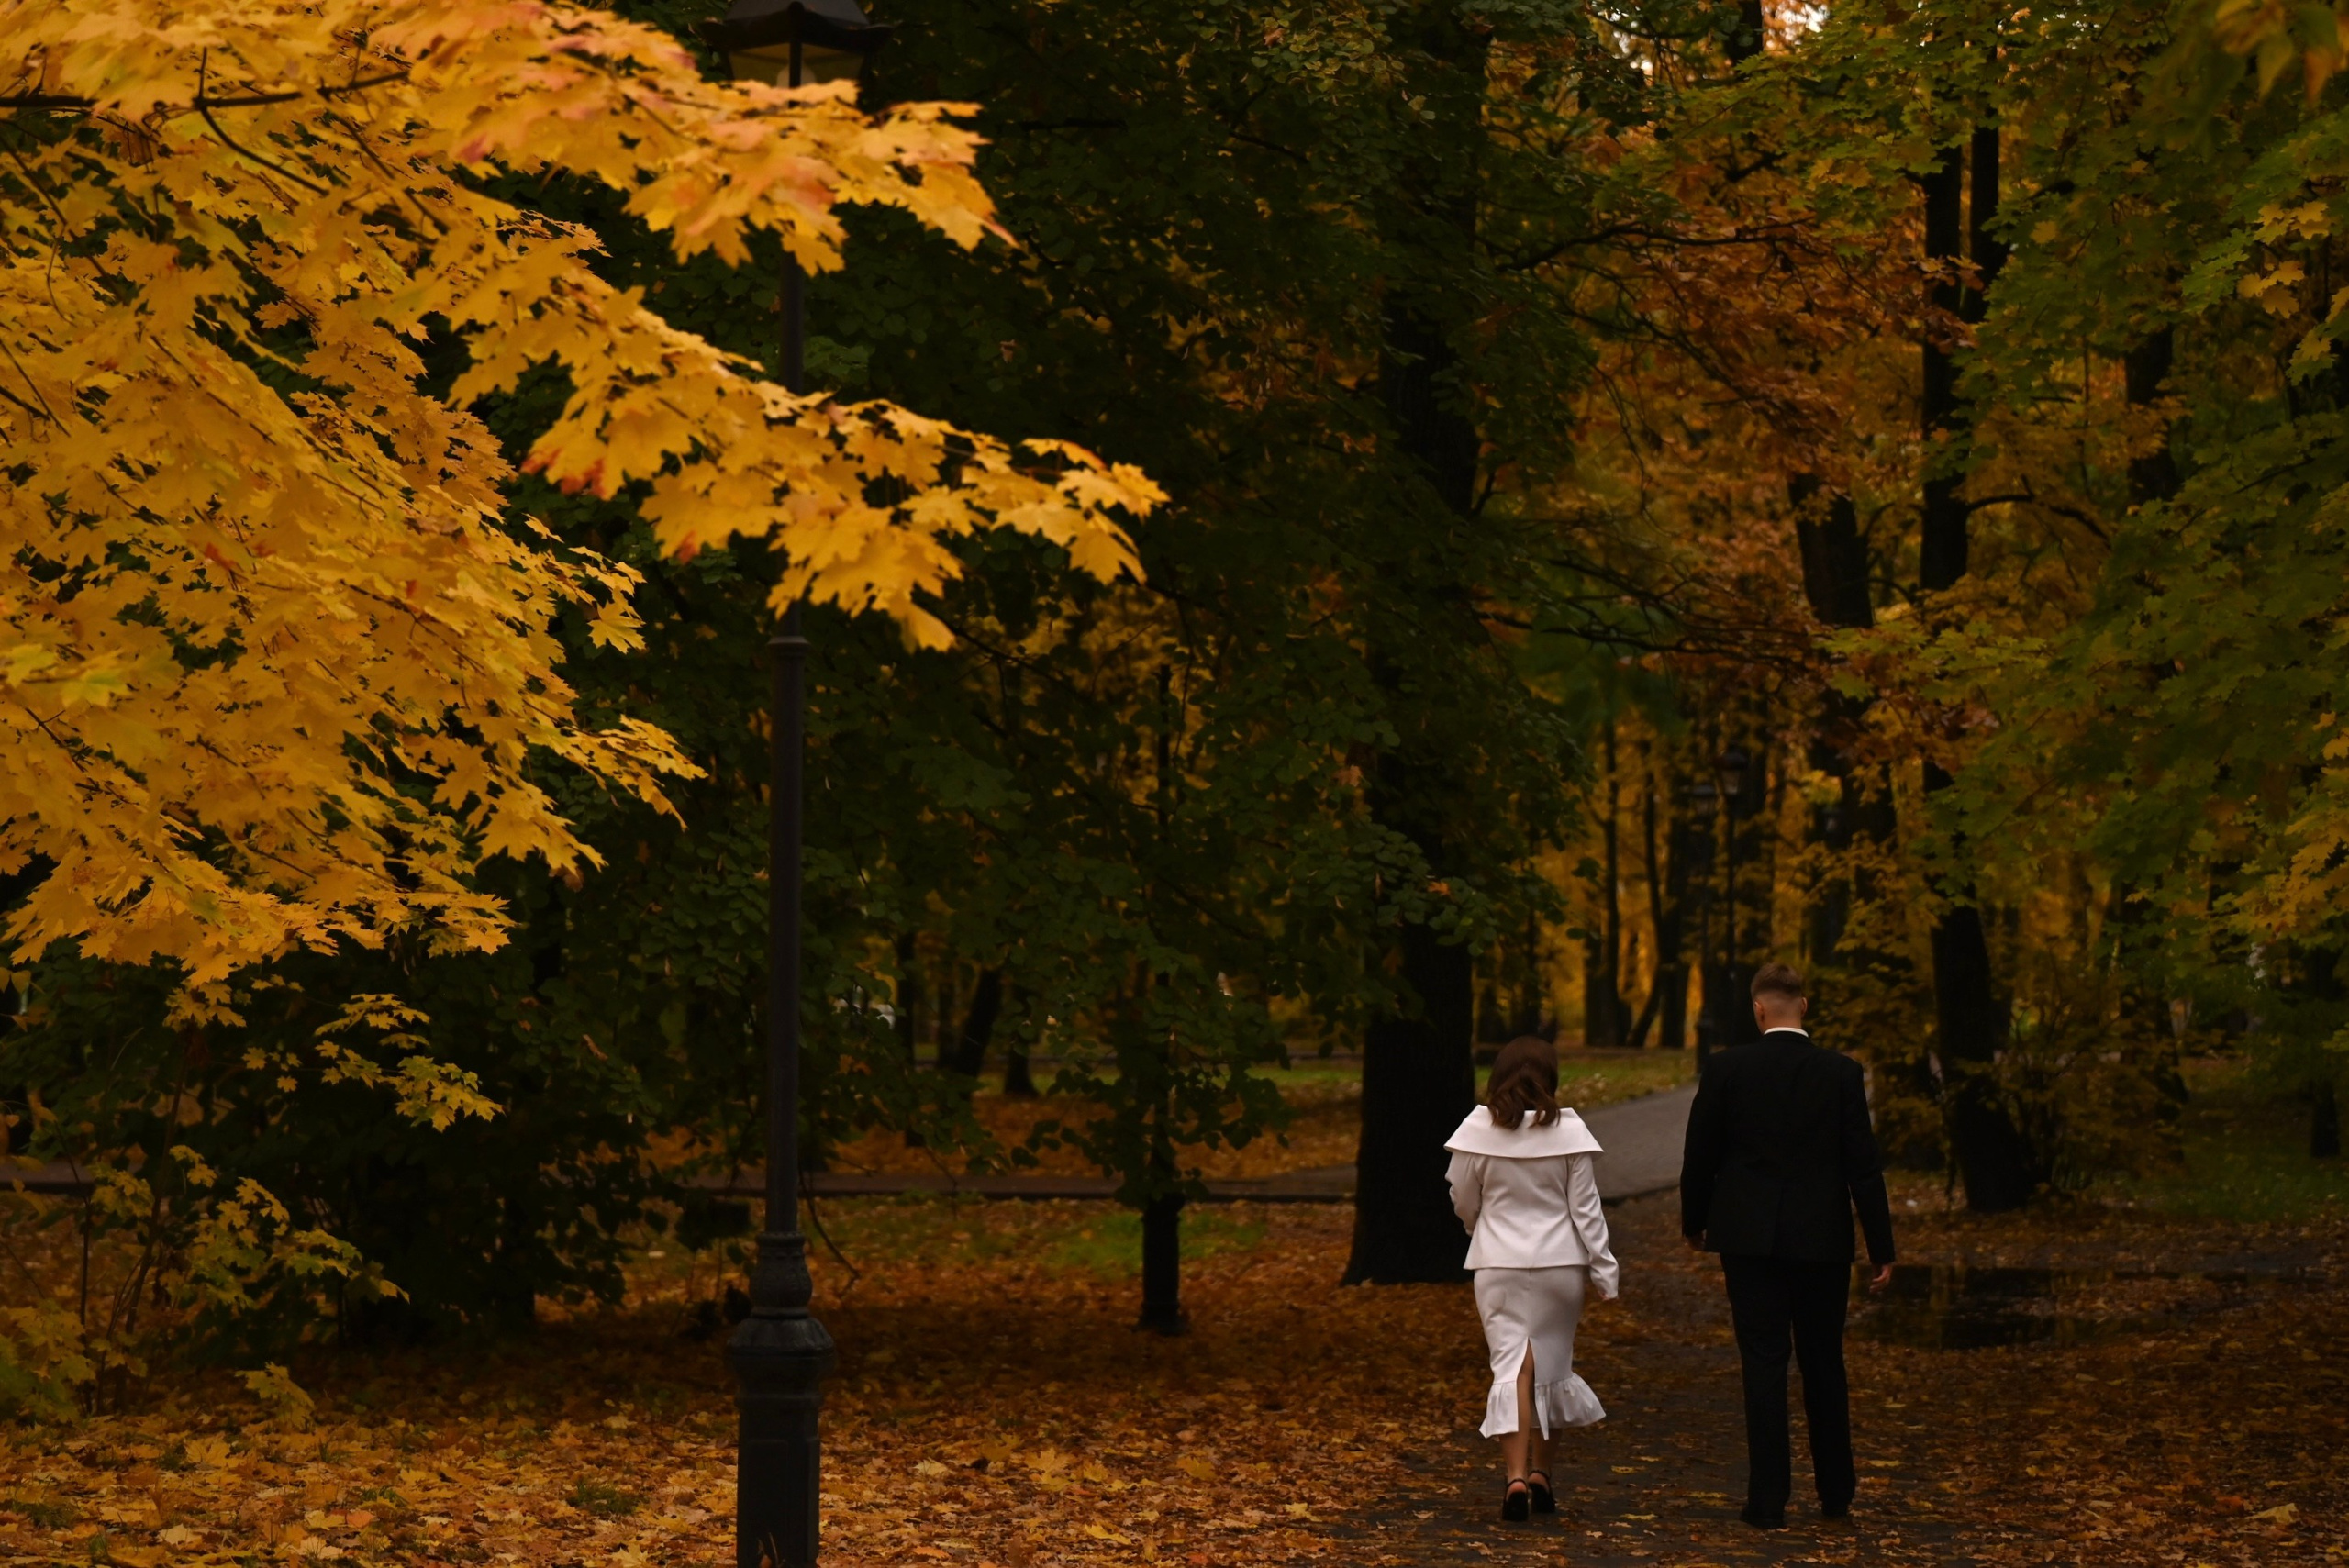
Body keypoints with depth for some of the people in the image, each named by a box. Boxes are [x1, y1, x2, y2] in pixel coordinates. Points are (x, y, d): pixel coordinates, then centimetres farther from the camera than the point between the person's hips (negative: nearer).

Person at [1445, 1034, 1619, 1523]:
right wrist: (1602, 1269, 4)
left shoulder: (1479, 1129, -7)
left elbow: (1463, 1200, 3)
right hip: (1559, 1262, 1)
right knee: (1550, 1364, 15)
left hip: (1498, 1263, -1)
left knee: (1512, 1365, -2)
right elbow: (1585, 1207, -4)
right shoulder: (1567, 1130, -7)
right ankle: (1540, 1473, 20)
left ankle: (1517, 1476, -16)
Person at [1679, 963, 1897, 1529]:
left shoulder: (1726, 1069, -4)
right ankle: (1835, 1492, 23)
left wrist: (1694, 1221, 18)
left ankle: (1768, 1499, -2)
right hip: (1822, 1241, 1)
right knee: (1824, 1366, 13)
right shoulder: (1842, 1073, -3)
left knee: (1763, 1366, 1)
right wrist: (1881, 1249, 2)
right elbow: (1863, 1166, -3)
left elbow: (1700, 1156, 1)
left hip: (1750, 1238, -1)